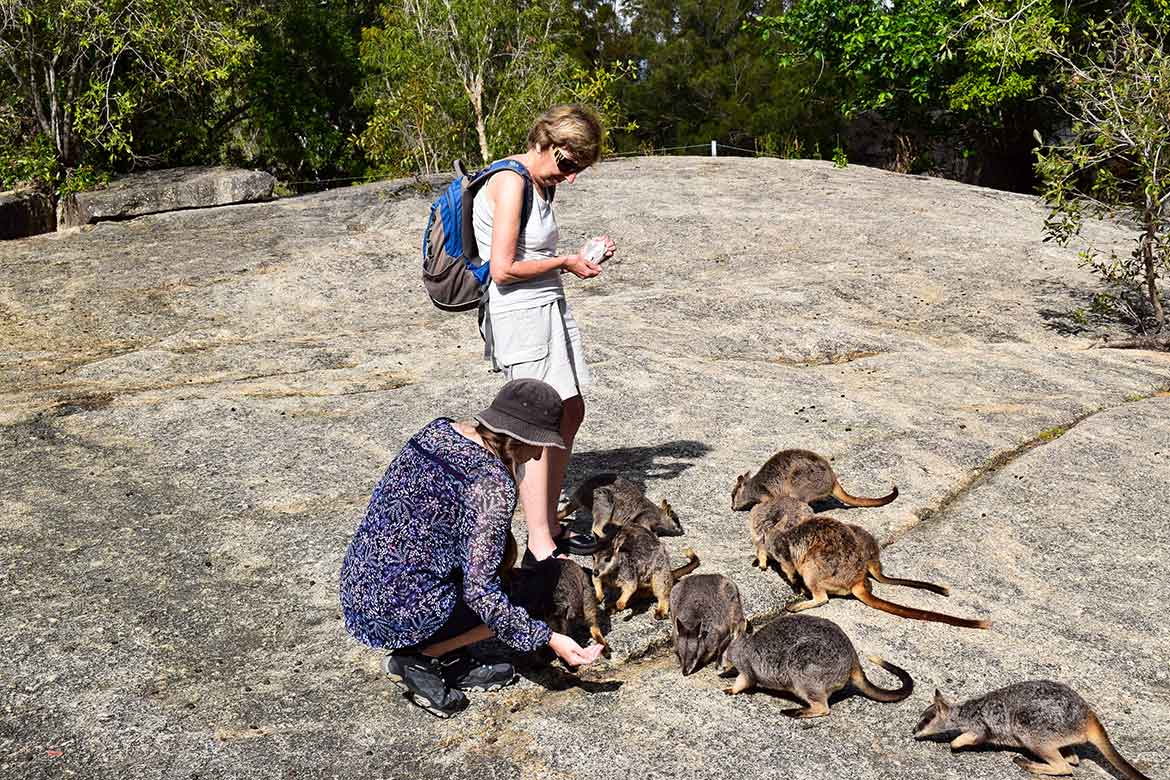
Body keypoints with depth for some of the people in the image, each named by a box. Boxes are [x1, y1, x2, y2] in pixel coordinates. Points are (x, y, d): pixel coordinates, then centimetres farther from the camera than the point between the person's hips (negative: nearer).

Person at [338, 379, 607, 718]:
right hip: (399, 611, -8)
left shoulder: (438, 430, 3)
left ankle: (451, 662, 15)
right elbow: (479, 592, -21)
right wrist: (550, 639, -14)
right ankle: (416, 660, 3)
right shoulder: (493, 484, -19)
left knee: (503, 548, 18)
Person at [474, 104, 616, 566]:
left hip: (548, 307, 10)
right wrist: (565, 263, -11)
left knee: (570, 414, 15)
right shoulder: (511, 182, -16)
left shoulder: (542, 183, 13)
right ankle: (540, 550, -3)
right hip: (520, 314, -10)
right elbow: (503, 269, -22)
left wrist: (583, 255, 3)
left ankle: (550, 526, 26)